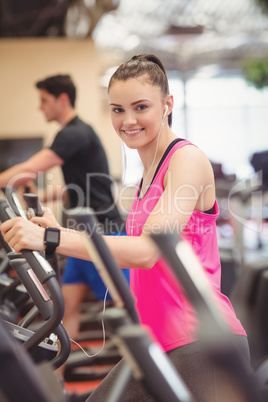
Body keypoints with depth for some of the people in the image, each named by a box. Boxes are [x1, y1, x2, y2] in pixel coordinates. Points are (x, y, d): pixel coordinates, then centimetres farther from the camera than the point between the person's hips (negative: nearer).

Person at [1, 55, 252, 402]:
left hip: (205, 344, -9)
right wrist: (61, 232, 10)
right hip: (158, 343, 9)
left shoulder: (188, 159, -11)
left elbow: (148, 251, -23)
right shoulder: (149, 170, 16)